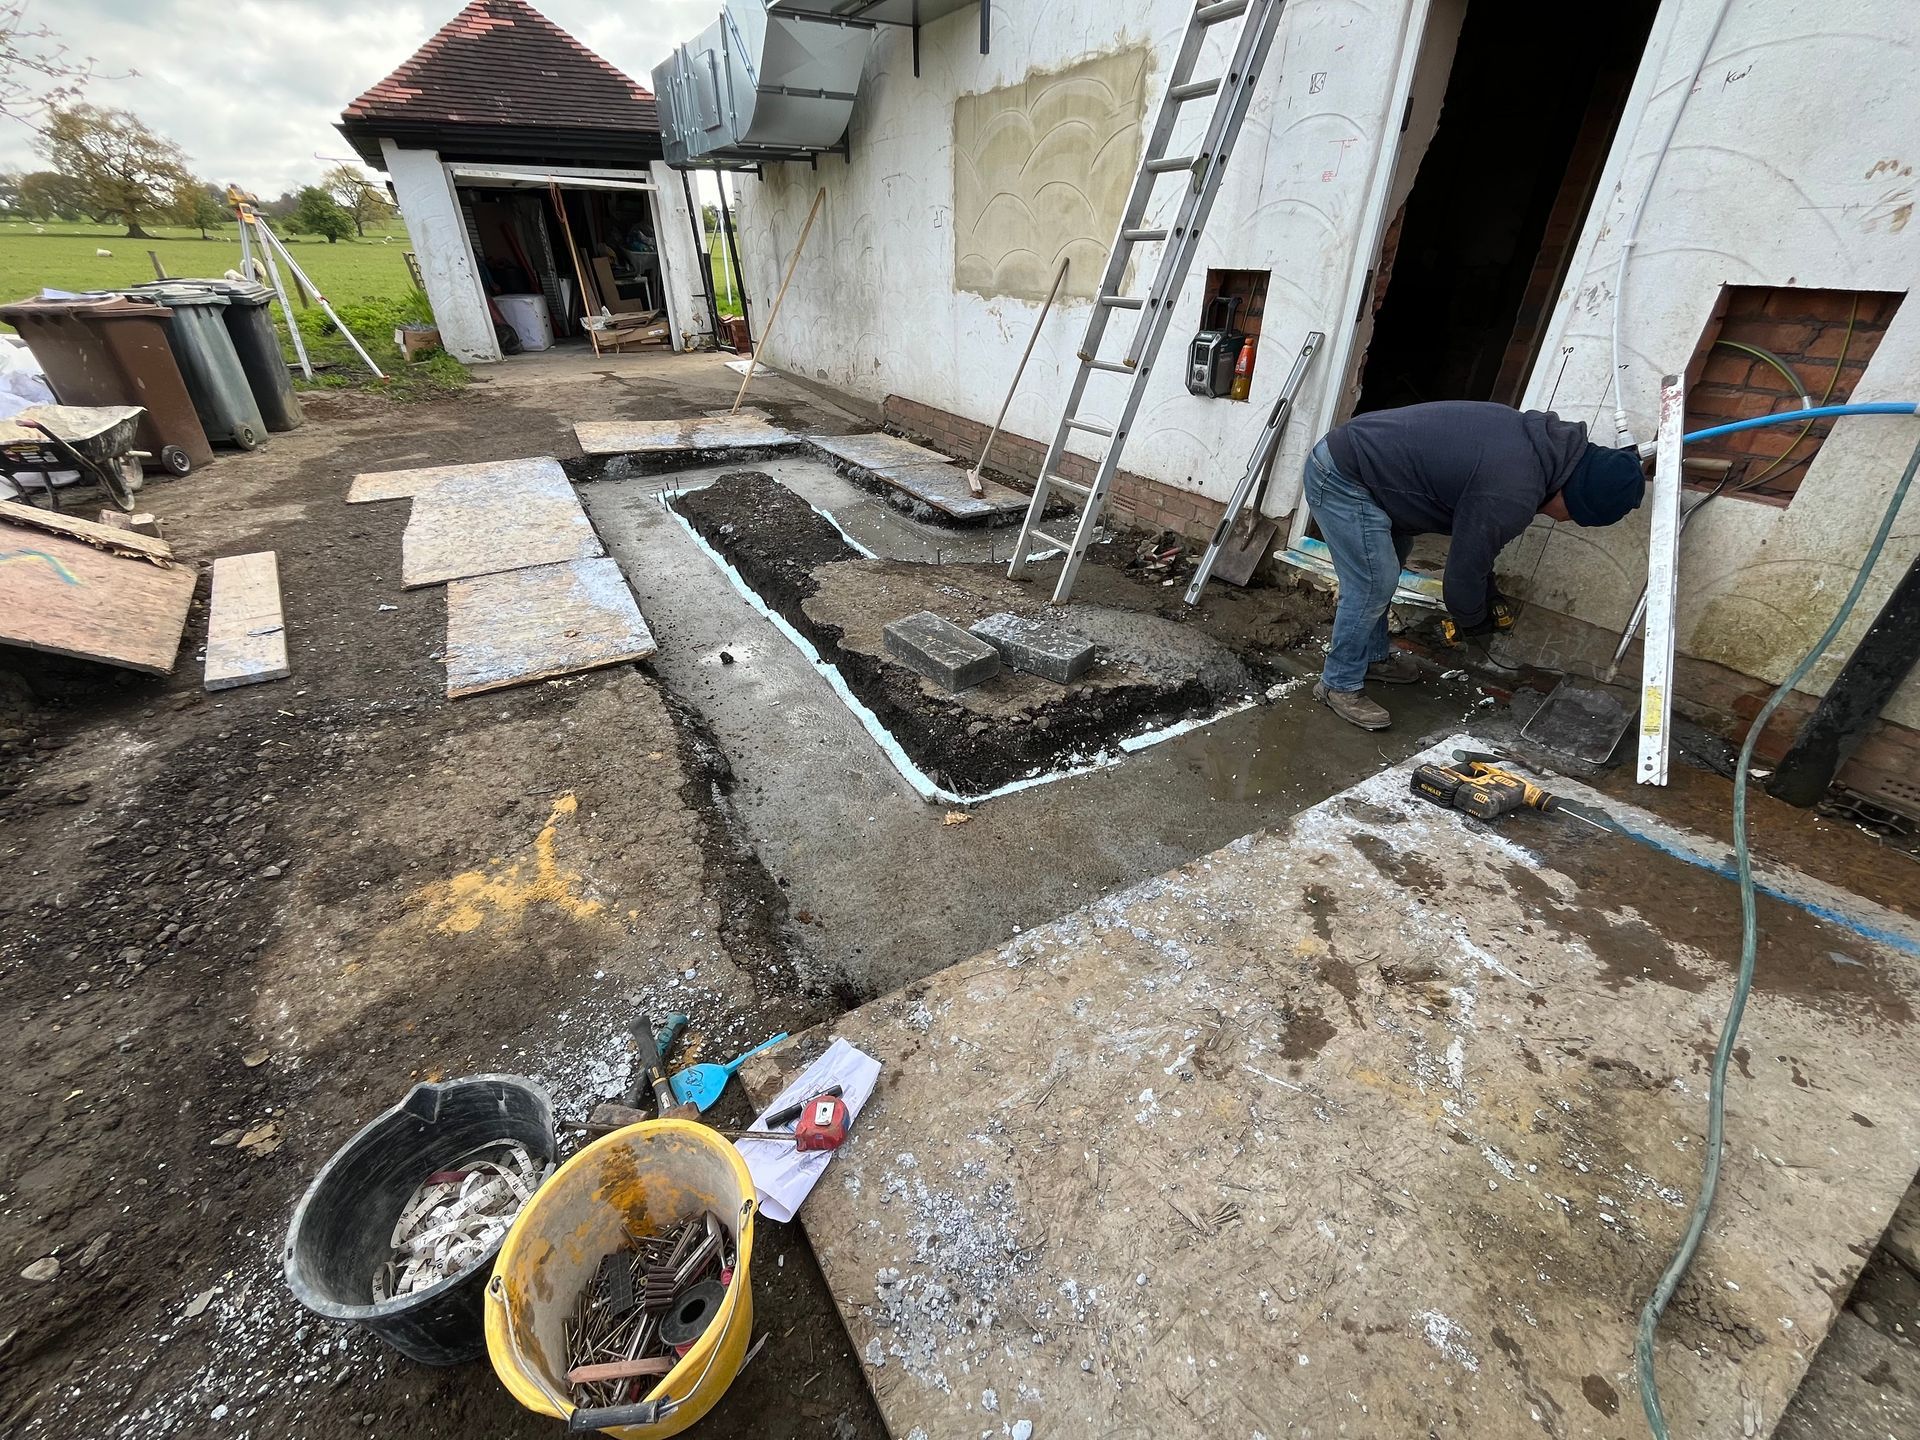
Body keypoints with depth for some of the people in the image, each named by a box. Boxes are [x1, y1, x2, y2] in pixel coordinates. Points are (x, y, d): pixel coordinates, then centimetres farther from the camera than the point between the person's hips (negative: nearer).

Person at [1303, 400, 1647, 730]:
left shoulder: (1539, 437, 8)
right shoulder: (1512, 496, -22)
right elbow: (1466, 566, -9)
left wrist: (1489, 592, 22)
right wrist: (1471, 620, 9)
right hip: (1343, 480, -10)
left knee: (1385, 571, 20)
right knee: (1375, 584, -8)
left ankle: (1373, 656, 34)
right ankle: (1339, 686, 4)